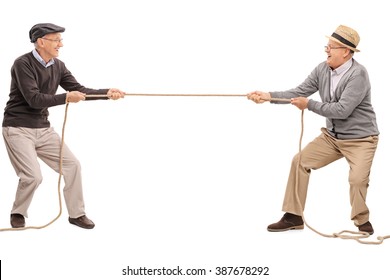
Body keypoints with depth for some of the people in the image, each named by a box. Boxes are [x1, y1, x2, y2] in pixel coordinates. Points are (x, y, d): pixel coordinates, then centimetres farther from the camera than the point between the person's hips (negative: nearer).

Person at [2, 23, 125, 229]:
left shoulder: (58, 66, 3)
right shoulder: (23, 64, -17)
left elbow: (79, 90, 1)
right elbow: (34, 99, -24)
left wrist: (106, 93, -13)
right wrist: (66, 98, -28)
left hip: (43, 129, 7)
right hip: (18, 129, -7)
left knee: (72, 165, 2)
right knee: (33, 176, -15)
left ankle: (76, 214, 16)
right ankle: (18, 213, 12)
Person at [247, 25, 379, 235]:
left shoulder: (358, 74, -23)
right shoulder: (322, 70, -4)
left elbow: (342, 110, -28)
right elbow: (299, 92, -4)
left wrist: (309, 104, -22)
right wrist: (268, 96, -15)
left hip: (360, 139, -6)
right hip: (332, 135, 7)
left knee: (357, 179, -23)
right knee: (300, 161, 0)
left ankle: (362, 220, 7)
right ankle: (293, 217, 10)